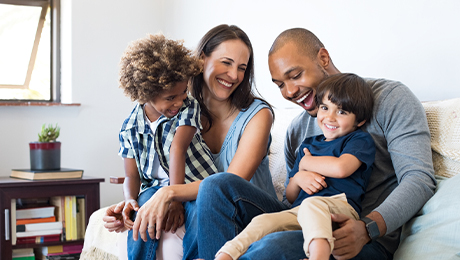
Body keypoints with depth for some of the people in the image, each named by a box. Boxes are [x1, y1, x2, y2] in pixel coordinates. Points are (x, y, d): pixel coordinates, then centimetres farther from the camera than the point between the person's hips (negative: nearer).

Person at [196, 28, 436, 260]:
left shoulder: (389, 98, 0)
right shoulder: (296, 129, 19)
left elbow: (419, 178, -11)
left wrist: (367, 228, -27)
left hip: (370, 238, -6)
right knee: (218, 185, -11)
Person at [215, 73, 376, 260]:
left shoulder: (361, 140, 11)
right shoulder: (308, 144, 29)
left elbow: (341, 168, -13)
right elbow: (290, 197, 29)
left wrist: (305, 163, 7)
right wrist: (298, 178, 3)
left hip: (340, 206, -5)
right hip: (299, 212, 6)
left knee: (311, 204, -39)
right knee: (263, 221, -23)